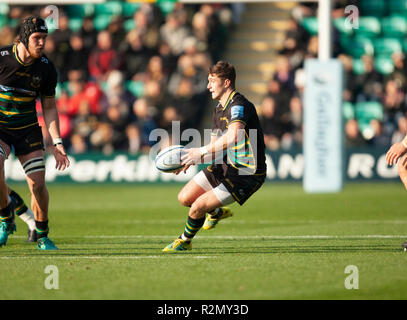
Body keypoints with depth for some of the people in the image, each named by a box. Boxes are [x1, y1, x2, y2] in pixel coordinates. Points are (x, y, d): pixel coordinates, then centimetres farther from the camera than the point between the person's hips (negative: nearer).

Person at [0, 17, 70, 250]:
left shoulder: (46, 69, -7)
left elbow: (49, 108, 3)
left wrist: (57, 143, -3)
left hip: (28, 130, 2)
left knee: (38, 185, -6)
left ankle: (42, 236, 15)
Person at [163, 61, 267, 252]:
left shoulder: (239, 105, -23)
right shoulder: (219, 108, 10)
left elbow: (233, 137, -41)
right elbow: (215, 144, 15)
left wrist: (201, 152, -39)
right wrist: (191, 159, -3)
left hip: (246, 174, -9)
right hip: (225, 166, 9)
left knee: (198, 207, -13)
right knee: (185, 198, 5)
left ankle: (185, 242, 17)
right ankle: (217, 212, 35)